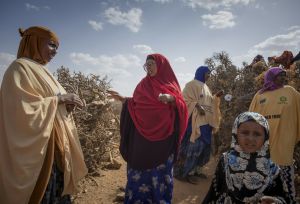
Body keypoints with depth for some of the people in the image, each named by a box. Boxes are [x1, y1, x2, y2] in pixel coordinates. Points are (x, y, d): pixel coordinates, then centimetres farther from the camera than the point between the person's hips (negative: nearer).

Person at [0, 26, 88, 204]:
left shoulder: (41, 71, 17)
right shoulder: (20, 68, -8)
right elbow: (22, 109, -20)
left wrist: (67, 104, 2)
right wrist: (59, 99, -14)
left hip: (56, 146, 8)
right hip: (37, 148, -8)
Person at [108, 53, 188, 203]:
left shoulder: (170, 84, 1)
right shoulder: (144, 84, 10)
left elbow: (182, 107, -8)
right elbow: (136, 105, 10)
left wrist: (171, 99, -26)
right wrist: (124, 100, -2)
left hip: (162, 140, -3)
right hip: (142, 139, 3)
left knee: (160, 172, 9)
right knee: (139, 172, 10)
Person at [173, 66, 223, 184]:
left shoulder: (205, 87, 20)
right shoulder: (192, 85, -6)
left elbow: (209, 102, 23)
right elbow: (186, 100, -14)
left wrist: (217, 96, 6)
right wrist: (198, 107, -24)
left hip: (206, 122, 9)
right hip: (195, 122, -9)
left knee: (204, 146, 11)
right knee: (193, 146, -6)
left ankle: (196, 169, 23)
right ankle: (187, 172, 5)